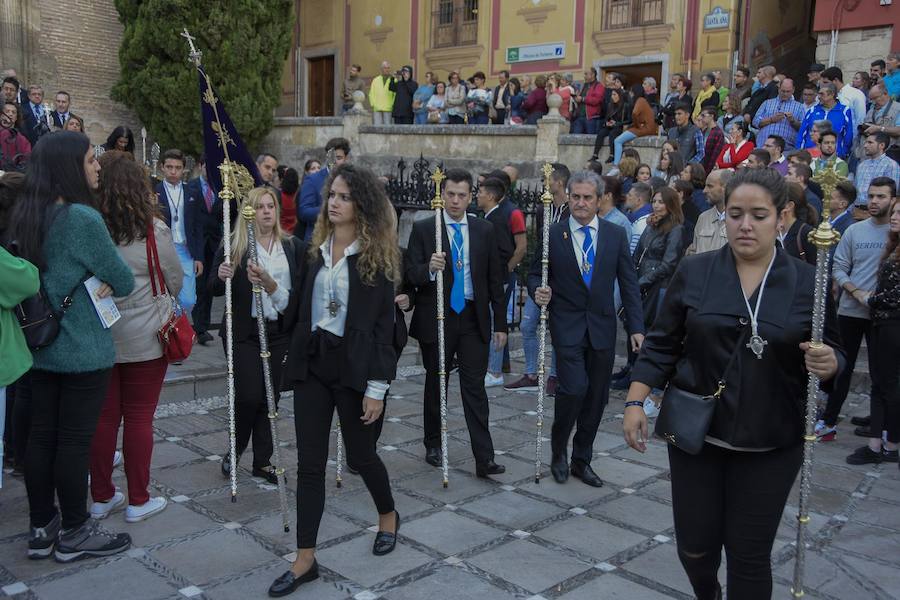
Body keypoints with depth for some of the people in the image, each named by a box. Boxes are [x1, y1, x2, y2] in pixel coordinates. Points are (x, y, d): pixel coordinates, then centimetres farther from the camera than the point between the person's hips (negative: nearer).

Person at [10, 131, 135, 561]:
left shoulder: (26, 216, 6)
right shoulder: (83, 218, -19)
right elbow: (124, 281, -14)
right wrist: (107, 286, 7)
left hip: (39, 345, 8)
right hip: (83, 349, -8)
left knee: (41, 436, 13)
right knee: (75, 440, 3)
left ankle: (41, 528, 26)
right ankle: (74, 533, 16)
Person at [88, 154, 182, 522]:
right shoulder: (152, 230, -12)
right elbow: (175, 282, 0)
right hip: (144, 338, -3)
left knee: (103, 416, 12)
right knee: (139, 418, 7)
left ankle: (102, 498, 23)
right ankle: (139, 501, 16)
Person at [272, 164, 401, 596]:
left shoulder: (376, 256, -7)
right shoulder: (314, 249, 7)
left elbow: (383, 325, -9)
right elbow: (303, 309, 11)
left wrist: (376, 387, -12)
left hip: (353, 366, -4)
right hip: (313, 364, 4)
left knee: (360, 454, 12)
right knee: (309, 463, 4)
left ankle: (388, 516, 42)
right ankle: (305, 560, 13)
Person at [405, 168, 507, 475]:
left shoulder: (484, 230, 4)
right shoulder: (423, 228, -2)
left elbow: (495, 278, 7)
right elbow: (411, 273, -8)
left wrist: (500, 323, 4)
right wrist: (429, 268, -30)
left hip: (474, 319, 1)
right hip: (436, 319, -1)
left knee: (475, 387, -2)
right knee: (435, 384, 13)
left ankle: (484, 458, 0)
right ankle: (433, 445, 30)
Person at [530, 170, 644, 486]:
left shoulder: (616, 234, 3)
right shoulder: (553, 234, -1)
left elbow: (628, 283, 4)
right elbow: (535, 274, 6)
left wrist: (636, 327, -2)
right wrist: (538, 292, -17)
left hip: (602, 327, 3)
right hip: (567, 327, -2)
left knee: (596, 397, 8)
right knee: (574, 389, -15)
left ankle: (581, 460, 25)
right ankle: (559, 451, 11)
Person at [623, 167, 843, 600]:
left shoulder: (808, 283, -3)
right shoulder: (694, 272, -2)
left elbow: (833, 355, 4)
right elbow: (662, 345, 1)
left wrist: (827, 364, -19)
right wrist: (635, 403, -6)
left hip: (770, 445, -1)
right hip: (696, 433, 1)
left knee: (750, 556, 4)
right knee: (694, 546, 10)